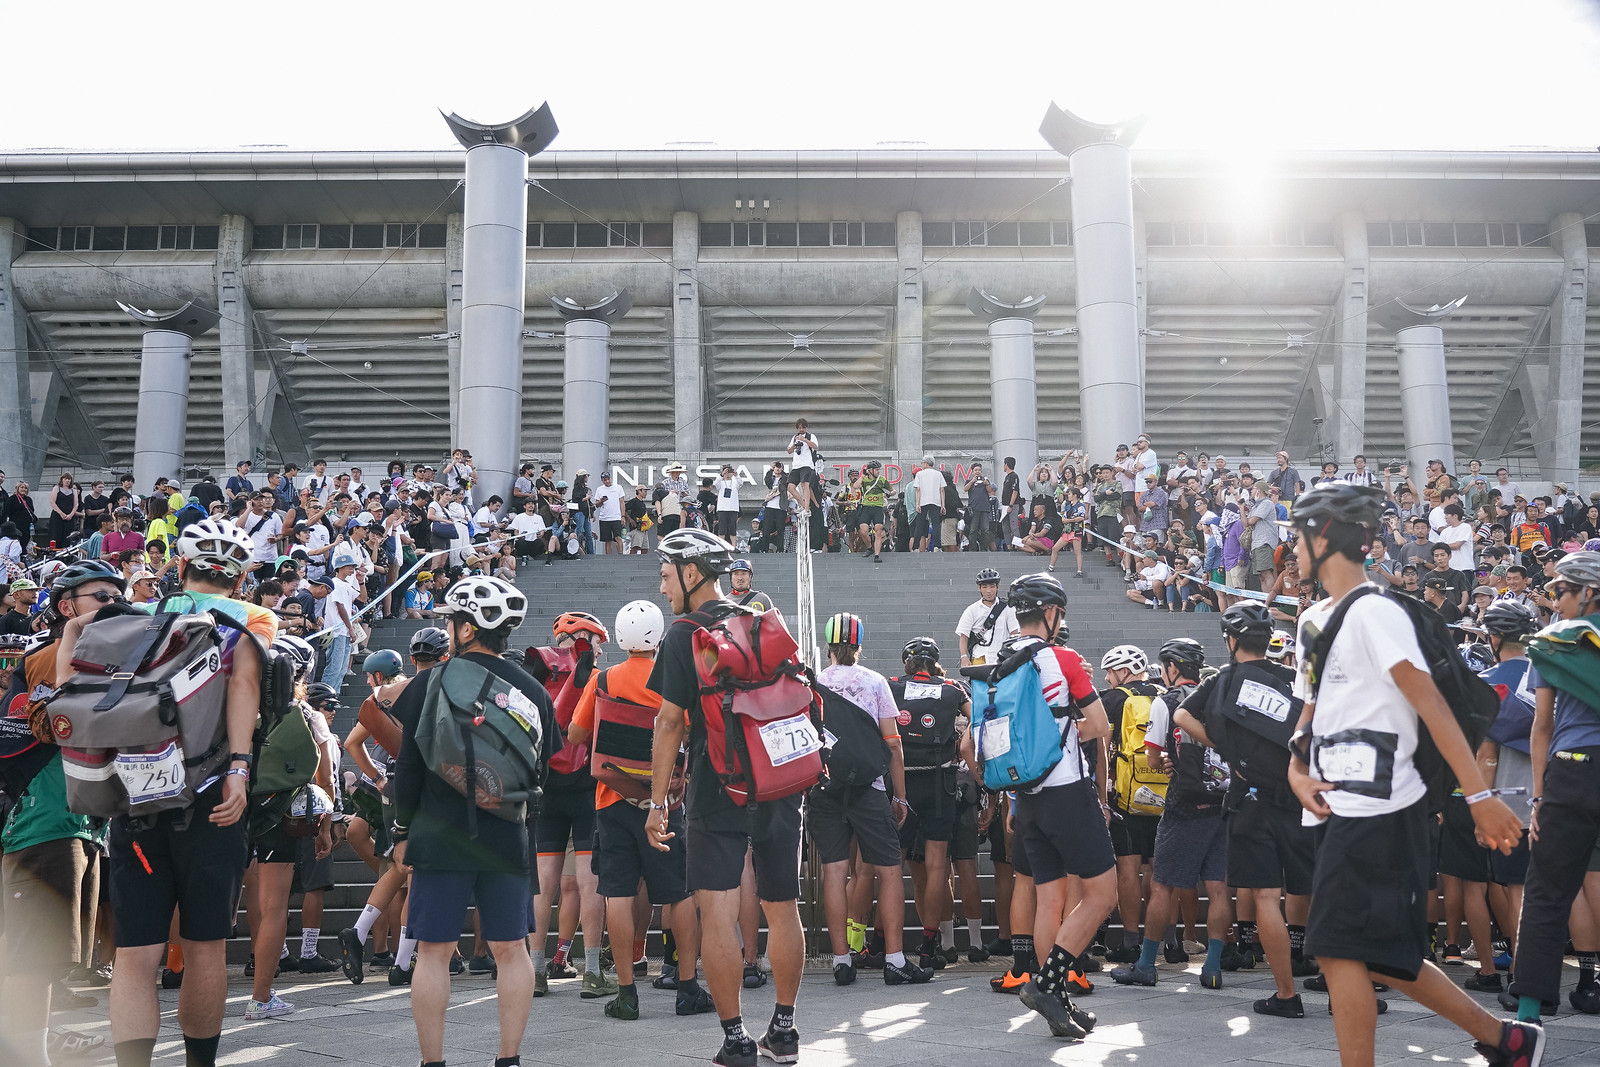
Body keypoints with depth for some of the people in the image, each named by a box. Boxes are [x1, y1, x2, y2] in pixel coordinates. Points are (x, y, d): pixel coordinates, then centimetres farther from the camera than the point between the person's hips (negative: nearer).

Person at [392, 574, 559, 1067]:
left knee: (434, 952, 4)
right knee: (511, 951, 9)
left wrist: (403, 829, 8)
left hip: (441, 838, -3)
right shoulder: (533, 690, 6)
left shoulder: (434, 682, -5)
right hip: (509, 841, 3)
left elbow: (409, 764, -3)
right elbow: (541, 766, 11)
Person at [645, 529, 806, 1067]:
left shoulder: (684, 635, -5)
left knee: (718, 915, -2)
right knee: (782, 910, 13)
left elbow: (670, 723, -7)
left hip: (717, 790, -6)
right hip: (779, 784, 6)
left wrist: (657, 802, -3)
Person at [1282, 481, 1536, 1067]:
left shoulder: (1374, 612, -12)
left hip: (1378, 808, -9)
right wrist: (1297, 770, 3)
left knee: (1340, 947, -8)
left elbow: (1431, 705, -17)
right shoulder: (1313, 620, 16)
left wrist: (1480, 795, -20)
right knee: (1379, 953, 14)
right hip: (1343, 807, 9)